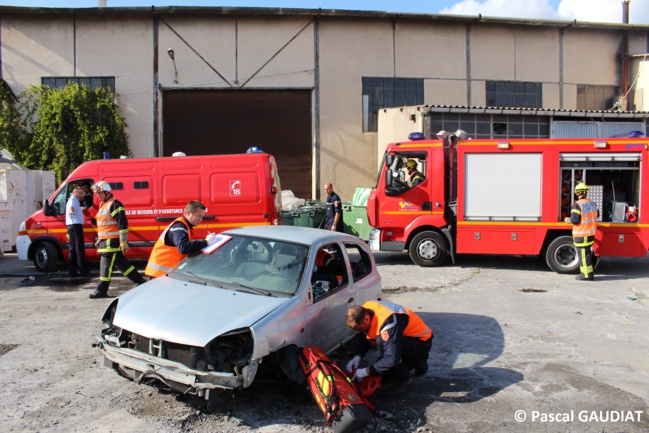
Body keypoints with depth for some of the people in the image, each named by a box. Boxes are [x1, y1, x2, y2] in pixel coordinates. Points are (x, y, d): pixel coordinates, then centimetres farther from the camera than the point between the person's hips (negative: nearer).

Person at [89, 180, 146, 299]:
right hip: (105, 240, 10)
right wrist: (99, 239, 27)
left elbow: (122, 224, -20)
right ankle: (140, 281, 21)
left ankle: (101, 290, 3)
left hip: (112, 241, -10)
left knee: (106, 264, -5)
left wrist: (123, 242, -22)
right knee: (121, 263, 13)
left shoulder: (114, 205, -15)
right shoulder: (103, 204, 17)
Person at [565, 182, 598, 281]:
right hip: (591, 233, 8)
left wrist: (568, 219, -3)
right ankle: (589, 273, 24)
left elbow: (575, 219, -21)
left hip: (581, 234, -8)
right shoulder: (592, 203, 7)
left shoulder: (577, 205, -17)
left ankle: (587, 275, 3)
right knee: (588, 253, 17)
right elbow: (596, 215, 19)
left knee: (583, 255, -1)